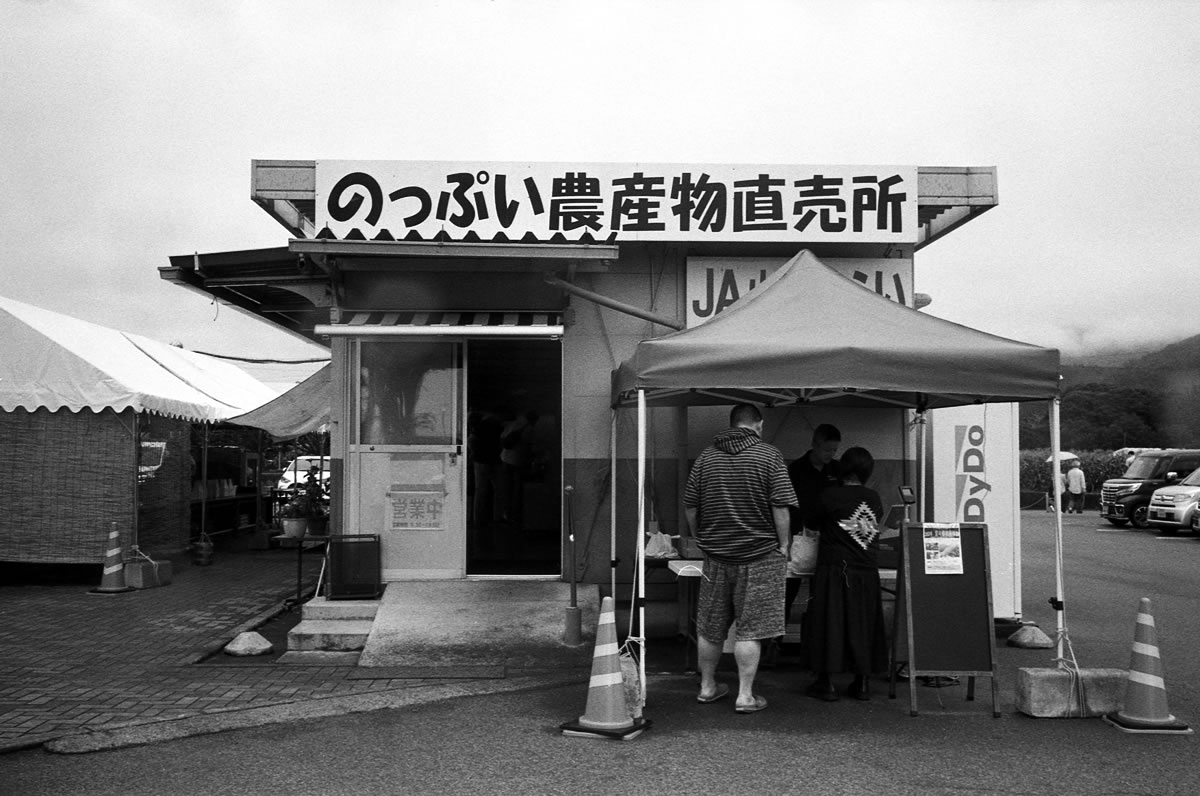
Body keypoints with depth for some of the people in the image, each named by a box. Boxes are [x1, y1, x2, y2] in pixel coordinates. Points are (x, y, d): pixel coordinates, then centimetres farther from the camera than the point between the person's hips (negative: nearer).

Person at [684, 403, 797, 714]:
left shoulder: (706, 456, 5)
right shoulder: (769, 456, -7)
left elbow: (690, 507, 6)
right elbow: (781, 508, -11)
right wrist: (783, 546, -2)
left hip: (716, 552, 4)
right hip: (759, 555, -4)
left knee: (710, 627, 14)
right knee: (750, 629, 3)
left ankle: (707, 686, 27)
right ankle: (745, 695, 7)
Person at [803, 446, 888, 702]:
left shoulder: (830, 495, -8)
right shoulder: (874, 498, 4)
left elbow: (813, 520, 4)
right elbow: (876, 530, 14)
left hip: (834, 568, -4)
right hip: (866, 570, 4)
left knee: (829, 623, 2)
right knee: (863, 624, 12)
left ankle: (826, 683, 6)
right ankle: (862, 683, 17)